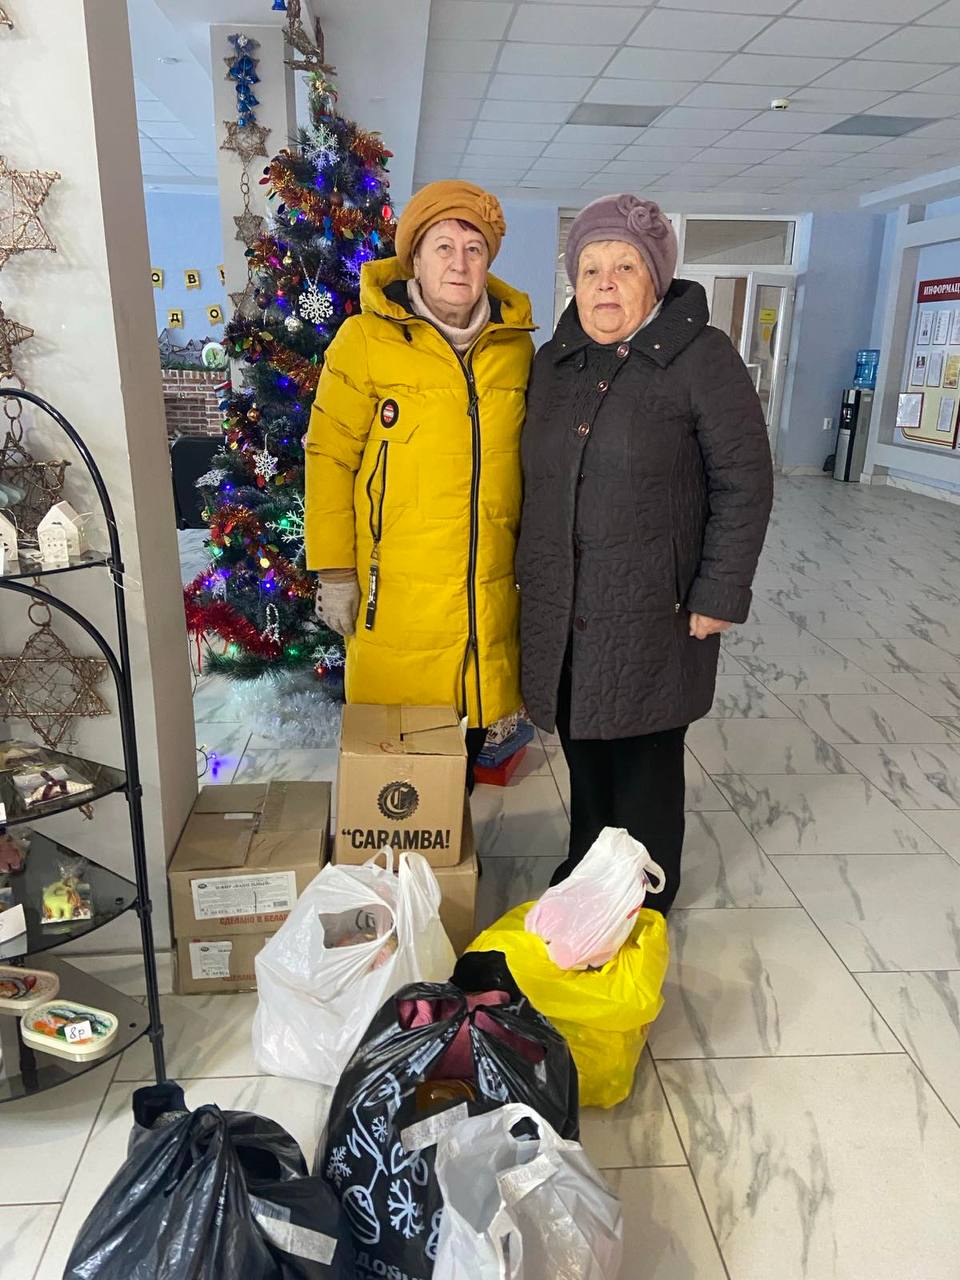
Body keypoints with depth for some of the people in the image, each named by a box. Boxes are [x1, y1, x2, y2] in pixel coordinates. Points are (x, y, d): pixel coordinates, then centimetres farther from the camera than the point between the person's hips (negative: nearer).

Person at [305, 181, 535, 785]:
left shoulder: (515, 343, 7)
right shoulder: (365, 338, -5)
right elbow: (330, 458, -5)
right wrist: (334, 572, -7)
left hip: (491, 593, 4)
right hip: (395, 593, -3)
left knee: (471, 732, 15)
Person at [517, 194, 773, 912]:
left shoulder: (701, 356, -7)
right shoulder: (554, 362, 11)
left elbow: (745, 483, -9)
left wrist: (718, 596, -12)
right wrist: (529, 574, 15)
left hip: (653, 610, -5)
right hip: (560, 609, 5)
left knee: (645, 758, 6)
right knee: (583, 749, 16)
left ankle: (646, 901, 27)